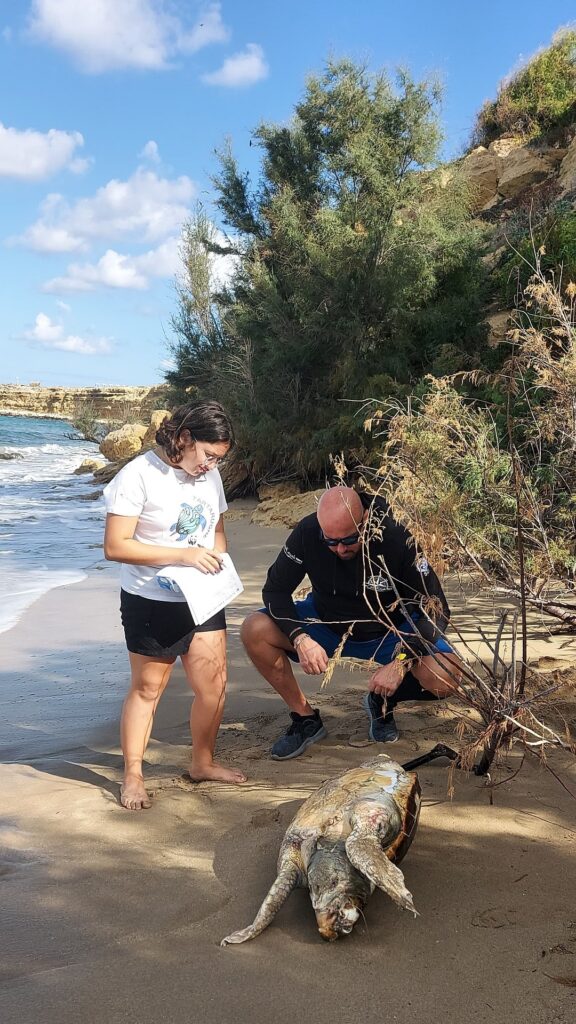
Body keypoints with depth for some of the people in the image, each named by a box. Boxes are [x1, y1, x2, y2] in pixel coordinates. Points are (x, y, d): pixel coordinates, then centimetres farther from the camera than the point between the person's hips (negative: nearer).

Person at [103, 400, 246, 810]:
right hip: (152, 603, -6)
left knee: (214, 685, 7)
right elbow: (115, 546, -20)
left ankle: (203, 762, 27)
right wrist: (183, 555, -25)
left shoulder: (209, 476, 4)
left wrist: (217, 561, -6)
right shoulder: (139, 476, -17)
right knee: (146, 690, 6)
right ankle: (133, 776, 21)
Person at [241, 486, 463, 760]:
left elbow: (436, 610, -23)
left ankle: (382, 700, 5)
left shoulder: (397, 539, -28)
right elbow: (275, 589, -13)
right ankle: (305, 717, -3)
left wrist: (400, 663, -34)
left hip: (389, 631, -2)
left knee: (447, 677, -29)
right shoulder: (307, 532, -22)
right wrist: (300, 638, -30)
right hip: (326, 624, 2)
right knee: (255, 630, -22)